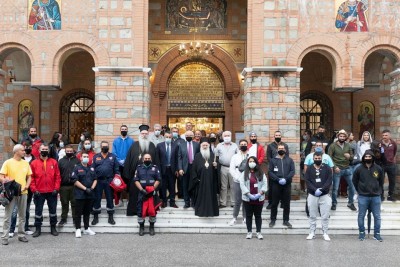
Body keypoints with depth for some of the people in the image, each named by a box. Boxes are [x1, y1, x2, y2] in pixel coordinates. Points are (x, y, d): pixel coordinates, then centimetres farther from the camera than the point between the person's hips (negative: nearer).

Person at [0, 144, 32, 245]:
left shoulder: (26, 163, 8)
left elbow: (29, 176, 13)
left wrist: (27, 185, -3)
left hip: (23, 193, 4)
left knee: (22, 215, 10)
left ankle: (21, 235, 20)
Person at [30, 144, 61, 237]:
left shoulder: (54, 162, 3)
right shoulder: (34, 163, 1)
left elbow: (57, 176, 1)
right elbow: (31, 177, -1)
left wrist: (56, 188, -5)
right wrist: (34, 190, -7)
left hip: (52, 192, 1)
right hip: (39, 192, -1)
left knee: (53, 210, 9)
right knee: (38, 211, 7)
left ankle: (53, 228, 21)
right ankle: (38, 229, 19)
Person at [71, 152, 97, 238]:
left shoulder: (91, 168, 14)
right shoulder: (77, 168, -4)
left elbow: (95, 179, 14)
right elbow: (75, 181, -12)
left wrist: (92, 188, -5)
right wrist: (85, 188, -16)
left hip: (90, 194, 5)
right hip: (80, 194, -5)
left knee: (87, 212, 13)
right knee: (78, 212, 0)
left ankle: (87, 229, 22)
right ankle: (78, 229, 7)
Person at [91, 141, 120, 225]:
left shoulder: (113, 156, 6)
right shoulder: (96, 157, 6)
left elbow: (116, 169, 5)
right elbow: (92, 169, 3)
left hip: (109, 181, 0)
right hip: (98, 180, 0)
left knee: (110, 198, 7)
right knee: (97, 199, 6)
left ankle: (111, 217, 16)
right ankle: (95, 217, 16)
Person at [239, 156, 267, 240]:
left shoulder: (261, 173, 5)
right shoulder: (244, 173, 0)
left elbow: (265, 184, -2)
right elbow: (242, 184, -8)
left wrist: (260, 193, -16)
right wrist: (249, 194, -18)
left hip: (259, 199, 1)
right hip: (247, 199, -1)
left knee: (258, 216, 9)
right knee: (249, 215, 7)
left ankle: (258, 232, 17)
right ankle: (249, 232, 17)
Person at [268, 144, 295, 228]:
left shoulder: (289, 160, 10)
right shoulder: (273, 160, 7)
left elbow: (292, 171, 0)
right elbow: (270, 172, -2)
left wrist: (286, 179, -16)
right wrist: (278, 179, -15)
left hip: (287, 184, 1)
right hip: (276, 184, -1)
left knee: (286, 203, 5)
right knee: (274, 203, 4)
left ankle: (286, 220, 14)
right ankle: (273, 220, 14)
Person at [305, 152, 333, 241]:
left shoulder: (327, 168, 3)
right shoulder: (309, 168, 5)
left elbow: (329, 181, -6)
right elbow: (307, 181, -4)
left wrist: (321, 189, -18)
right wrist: (315, 190, -18)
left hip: (325, 195, -1)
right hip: (312, 195, 1)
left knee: (325, 216, 1)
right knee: (312, 216, 7)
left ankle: (325, 233, 10)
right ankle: (312, 233, 14)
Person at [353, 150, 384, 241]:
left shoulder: (378, 169, 0)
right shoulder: (359, 169, -4)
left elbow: (381, 181, 12)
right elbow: (354, 181, 8)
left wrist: (379, 191, 7)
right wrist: (360, 190, 6)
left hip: (376, 197, 1)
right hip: (363, 197, -1)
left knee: (377, 216, 6)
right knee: (361, 216, 5)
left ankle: (377, 234, 18)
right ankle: (362, 233, 17)